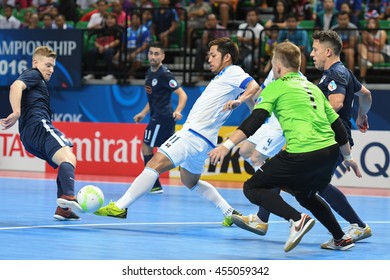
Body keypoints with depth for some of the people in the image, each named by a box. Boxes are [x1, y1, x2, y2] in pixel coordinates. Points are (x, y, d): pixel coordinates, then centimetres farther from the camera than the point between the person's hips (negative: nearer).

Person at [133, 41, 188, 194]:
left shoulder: (164, 74, -15)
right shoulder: (150, 72, 12)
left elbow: (182, 95, -19)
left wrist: (178, 111, -34)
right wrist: (143, 113, 21)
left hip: (162, 117, -9)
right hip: (157, 116, 9)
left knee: (147, 147, -3)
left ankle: (154, 186, 2)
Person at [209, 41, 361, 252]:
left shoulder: (276, 87, 5)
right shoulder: (313, 87, 23)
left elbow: (255, 121, -9)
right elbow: (337, 125, 26)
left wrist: (227, 145, -13)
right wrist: (348, 158, 38)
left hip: (301, 154, -7)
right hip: (330, 150, 8)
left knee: (252, 188, 4)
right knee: (305, 195, 33)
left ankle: (296, 220, -15)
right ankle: (340, 238, 29)